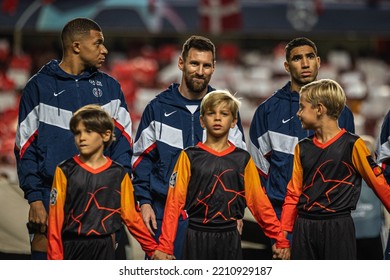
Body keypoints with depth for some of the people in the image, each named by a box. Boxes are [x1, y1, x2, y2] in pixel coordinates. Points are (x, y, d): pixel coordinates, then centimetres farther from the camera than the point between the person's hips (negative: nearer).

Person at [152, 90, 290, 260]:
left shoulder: (243, 159, 4)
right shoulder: (189, 157, -1)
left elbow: (259, 201, 5)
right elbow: (174, 202, -4)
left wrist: (280, 238, 1)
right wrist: (165, 246, -10)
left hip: (230, 239, 2)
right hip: (197, 238, -2)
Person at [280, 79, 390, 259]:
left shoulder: (352, 145, -7)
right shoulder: (302, 148, 9)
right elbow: (293, 193, 11)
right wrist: (283, 234, 6)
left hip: (338, 229, -5)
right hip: (304, 229, 5)